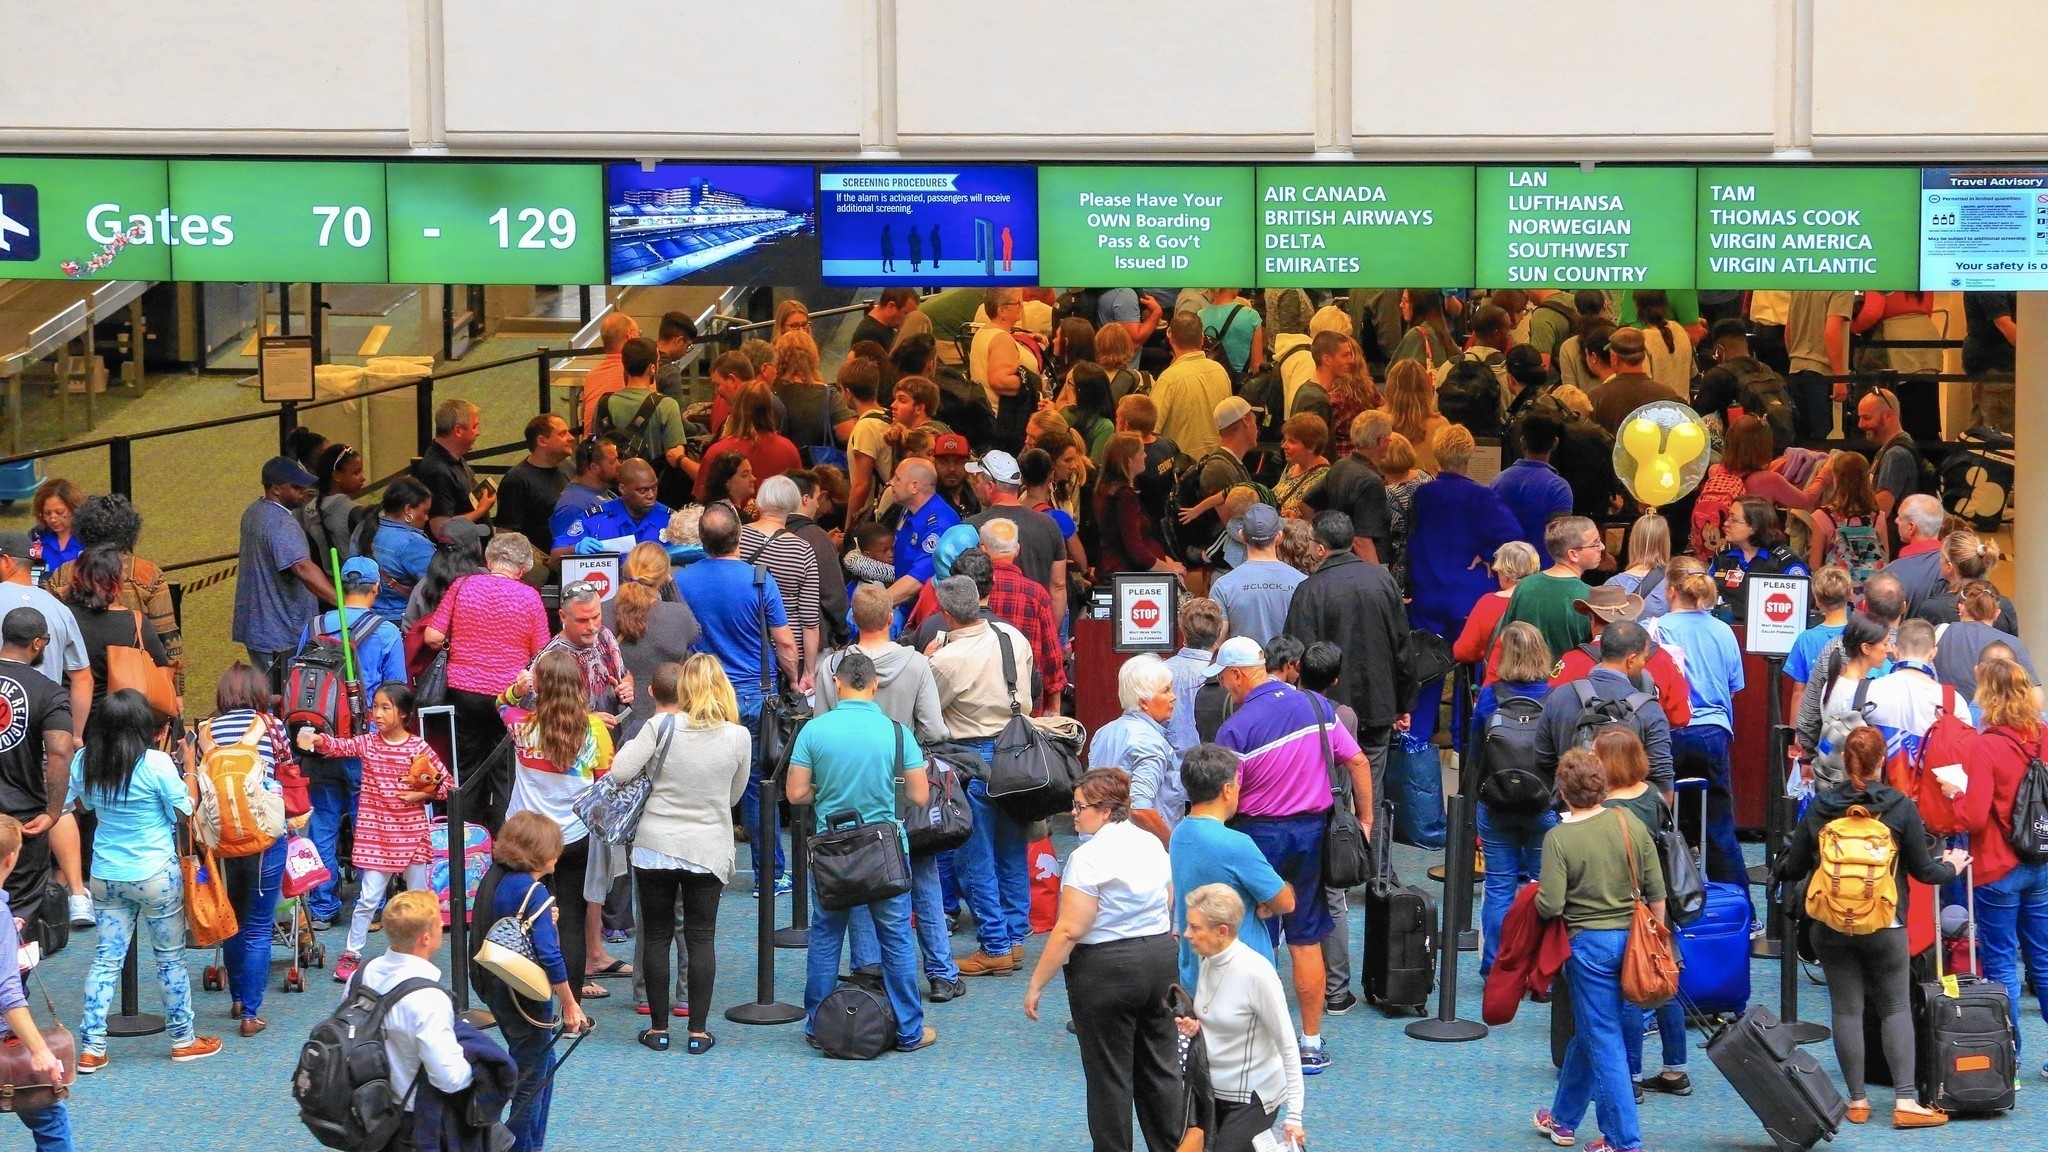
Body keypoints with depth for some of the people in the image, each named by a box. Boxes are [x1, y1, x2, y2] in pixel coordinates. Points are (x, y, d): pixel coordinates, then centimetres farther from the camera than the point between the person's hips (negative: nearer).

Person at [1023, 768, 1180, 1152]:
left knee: (1109, 1074, 2)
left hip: (1105, 971, -8)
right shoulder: (1152, 845, 5)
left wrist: (1036, 984, -16)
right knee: (1160, 1066, 14)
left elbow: (1070, 931, -21)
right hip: (1161, 959, 8)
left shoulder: (1089, 857, -19)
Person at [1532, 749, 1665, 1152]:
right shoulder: (1630, 823, -2)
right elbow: (1656, 890, 2)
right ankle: (1564, 1117, 36)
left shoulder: (1559, 838, -15)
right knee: (1589, 1031, 21)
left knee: (1603, 1041, 2)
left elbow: (1550, 906, -19)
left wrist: (1537, 894, 3)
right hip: (1631, 936, 5)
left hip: (1589, 944, -5)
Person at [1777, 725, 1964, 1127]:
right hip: (1884, 925, -1)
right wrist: (1950, 868, 22)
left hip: (1829, 925, 1)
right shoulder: (1901, 807, -6)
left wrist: (1783, 864, 29)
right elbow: (1922, 869, 0)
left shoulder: (1819, 807, -1)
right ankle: (1905, 1101, -1)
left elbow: (1793, 868, 5)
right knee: (1896, 1008, 7)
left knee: (1847, 1010, 7)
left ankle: (1857, 1101, 9)